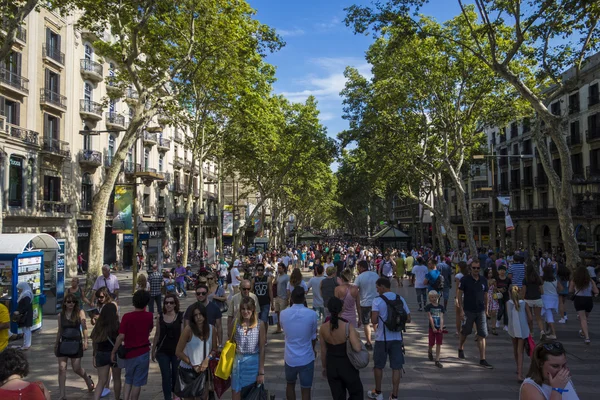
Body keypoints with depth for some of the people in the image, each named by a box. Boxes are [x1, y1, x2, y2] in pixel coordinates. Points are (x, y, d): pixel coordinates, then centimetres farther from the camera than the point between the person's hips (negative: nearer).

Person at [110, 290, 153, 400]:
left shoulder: (127, 316, -13)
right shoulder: (149, 316, -6)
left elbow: (121, 337, -16)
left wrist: (113, 352, -5)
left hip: (130, 353, 1)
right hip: (143, 353, 0)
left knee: (128, 380, 20)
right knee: (137, 382, 9)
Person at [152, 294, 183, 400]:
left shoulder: (181, 316, -8)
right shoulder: (161, 317, 0)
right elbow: (157, 334, 8)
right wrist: (153, 350, 10)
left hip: (176, 351, -1)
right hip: (163, 351, 1)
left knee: (176, 376, 12)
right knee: (166, 376, 1)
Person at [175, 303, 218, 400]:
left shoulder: (211, 329, -5)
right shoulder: (188, 329, -18)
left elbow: (214, 349, 4)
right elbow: (178, 352, -16)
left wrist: (207, 359, -15)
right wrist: (193, 365, -12)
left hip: (204, 370, 4)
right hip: (188, 370, -4)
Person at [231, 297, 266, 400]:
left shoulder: (259, 325, -8)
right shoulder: (236, 323, -3)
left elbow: (262, 349, -5)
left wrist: (261, 372, -5)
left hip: (253, 363, -1)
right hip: (238, 362, 1)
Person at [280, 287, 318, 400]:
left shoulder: (284, 313, -9)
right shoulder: (312, 314, -15)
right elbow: (313, 336, 0)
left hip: (290, 358, 2)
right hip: (306, 358, -2)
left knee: (290, 384, 25)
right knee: (306, 390, 9)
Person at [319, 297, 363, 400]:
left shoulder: (323, 328, -11)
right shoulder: (347, 326, -21)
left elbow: (323, 351, -2)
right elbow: (357, 348, -29)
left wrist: (324, 367, 13)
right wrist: (357, 336, -8)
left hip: (331, 365, 3)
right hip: (346, 365, -3)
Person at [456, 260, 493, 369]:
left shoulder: (483, 281, 5)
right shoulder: (465, 279, -8)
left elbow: (485, 295, 13)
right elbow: (459, 294, -6)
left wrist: (486, 309, 12)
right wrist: (461, 310, -11)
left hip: (481, 311, 3)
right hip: (468, 311, -3)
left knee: (482, 335, -1)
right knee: (465, 331, 12)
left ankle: (482, 359, 2)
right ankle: (461, 348, 40)